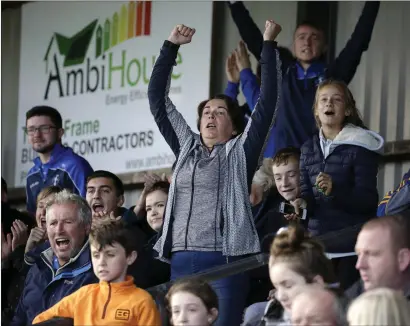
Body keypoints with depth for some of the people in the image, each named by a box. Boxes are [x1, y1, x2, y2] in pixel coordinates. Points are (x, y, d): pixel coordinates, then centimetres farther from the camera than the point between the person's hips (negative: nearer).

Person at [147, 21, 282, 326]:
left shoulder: (240, 152, 8)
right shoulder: (186, 146, 19)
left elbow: (267, 102, 0)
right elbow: (158, 99, 20)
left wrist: (269, 44, 0)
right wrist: (172, 45, 16)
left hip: (223, 262, -5)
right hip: (181, 262, 5)